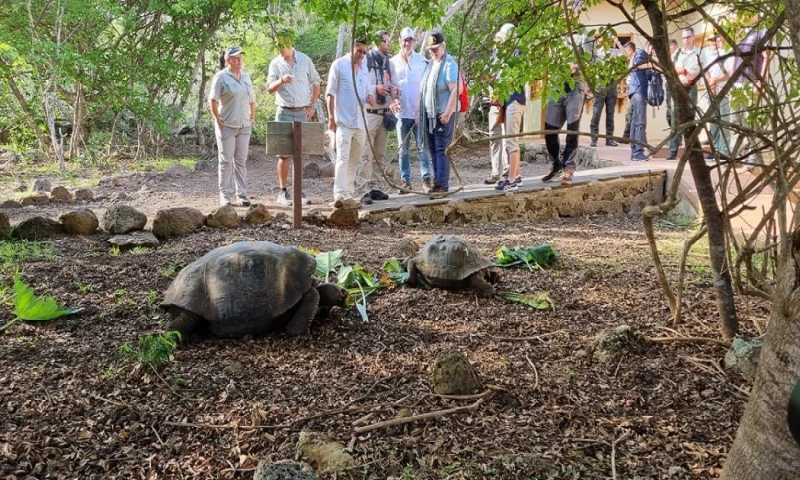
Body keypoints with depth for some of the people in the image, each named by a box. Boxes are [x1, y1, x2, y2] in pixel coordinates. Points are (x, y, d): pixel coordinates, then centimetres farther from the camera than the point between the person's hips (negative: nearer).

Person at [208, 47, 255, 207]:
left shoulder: (246, 77, 12)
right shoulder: (221, 77, -5)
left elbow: (252, 100, 20)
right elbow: (212, 100, -8)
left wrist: (252, 118, 14)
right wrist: (218, 121, -12)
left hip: (244, 126, 5)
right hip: (226, 126, -5)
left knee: (241, 160, 8)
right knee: (226, 160, 0)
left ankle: (242, 194, 14)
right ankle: (225, 195, 6)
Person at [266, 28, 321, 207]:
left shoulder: (305, 60, 4)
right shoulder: (275, 63, 2)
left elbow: (316, 83, 12)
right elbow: (270, 88, -6)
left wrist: (312, 106, 5)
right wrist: (281, 80, -26)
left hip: (303, 113, 1)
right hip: (284, 113, -1)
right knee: (284, 153, -3)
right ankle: (283, 191, 3)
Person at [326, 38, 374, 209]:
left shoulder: (364, 67, 15)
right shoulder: (339, 65, -4)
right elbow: (330, 93, -5)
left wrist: (370, 98, -2)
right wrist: (331, 117, -12)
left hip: (360, 122, 7)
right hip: (344, 121, -7)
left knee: (354, 160, 10)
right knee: (343, 158, -15)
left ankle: (348, 195, 18)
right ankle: (339, 195, -21)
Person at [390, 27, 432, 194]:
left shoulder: (422, 61, 2)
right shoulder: (393, 62, 6)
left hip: (420, 112, -2)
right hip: (402, 112, 2)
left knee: (422, 147, -2)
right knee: (403, 149, 6)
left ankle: (426, 179, 1)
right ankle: (405, 180, 11)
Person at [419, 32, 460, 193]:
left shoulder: (449, 64, -11)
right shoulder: (431, 64, 15)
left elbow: (455, 90, -19)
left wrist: (447, 114, -22)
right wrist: (419, 111, 15)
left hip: (443, 114, -8)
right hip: (429, 114, 8)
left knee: (441, 149, -9)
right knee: (433, 149, 10)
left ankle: (443, 184, -8)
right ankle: (437, 182, 17)